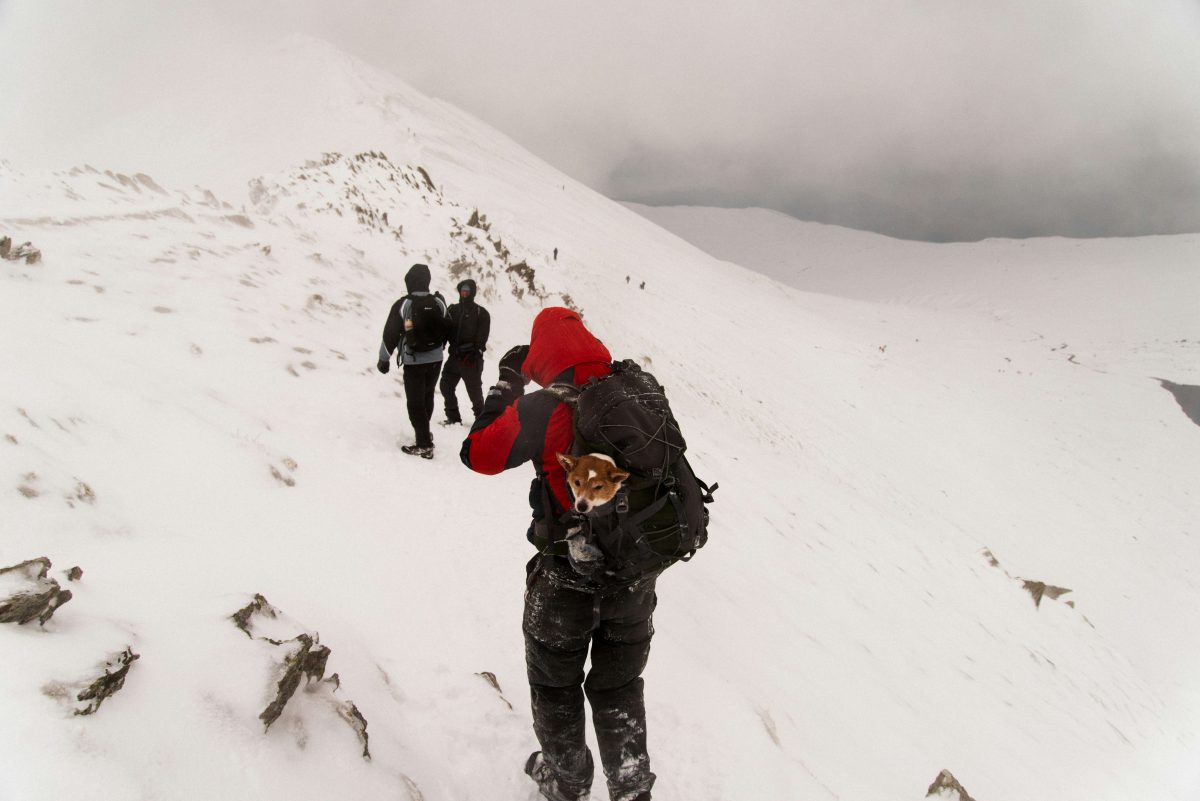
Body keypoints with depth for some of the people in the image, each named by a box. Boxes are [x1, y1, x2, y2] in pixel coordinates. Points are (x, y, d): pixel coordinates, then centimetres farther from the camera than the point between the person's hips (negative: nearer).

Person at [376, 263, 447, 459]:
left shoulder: (403, 305, -15)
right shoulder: (439, 302, -3)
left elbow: (390, 333, -10)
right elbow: (448, 330, 8)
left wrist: (384, 358, 2)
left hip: (413, 361, -5)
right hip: (435, 360, 5)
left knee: (415, 402, 1)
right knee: (427, 396, 23)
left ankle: (424, 445, -3)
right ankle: (425, 434, 38)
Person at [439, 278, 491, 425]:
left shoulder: (481, 313, 0)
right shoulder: (452, 310, 11)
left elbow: (481, 338, -8)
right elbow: (445, 331, 9)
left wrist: (473, 353, -19)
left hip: (471, 359, -5)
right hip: (454, 356, 5)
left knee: (475, 391, -1)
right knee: (446, 386, 6)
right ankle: (453, 417, 18)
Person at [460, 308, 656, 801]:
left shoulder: (542, 408, -20)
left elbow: (478, 454, -11)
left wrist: (506, 383, -3)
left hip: (567, 572, -4)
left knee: (555, 682, 21)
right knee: (619, 685, 22)